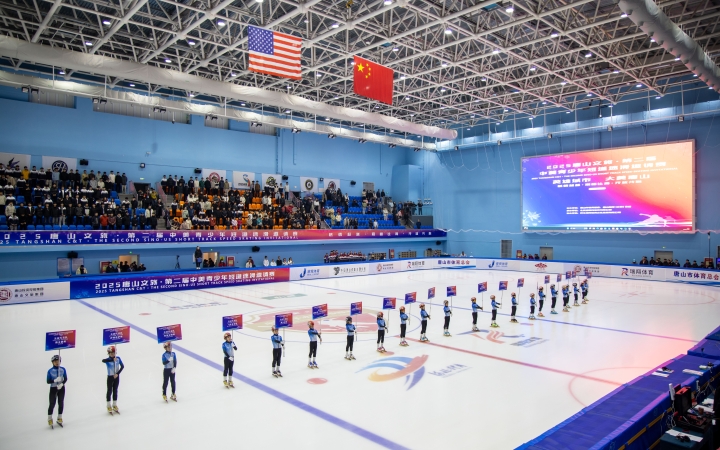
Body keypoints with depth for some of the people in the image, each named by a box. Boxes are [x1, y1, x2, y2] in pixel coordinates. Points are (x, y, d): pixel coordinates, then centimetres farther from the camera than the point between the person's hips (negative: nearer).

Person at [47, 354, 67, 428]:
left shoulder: (63, 369, -3)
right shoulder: (50, 371, -8)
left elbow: (65, 379, 0)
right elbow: (48, 381, -9)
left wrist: (62, 384, -18)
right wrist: (55, 380, -26)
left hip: (61, 388, 2)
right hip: (53, 388, -2)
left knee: (61, 403, 4)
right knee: (52, 404, -4)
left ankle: (59, 418, 17)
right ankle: (50, 418, 14)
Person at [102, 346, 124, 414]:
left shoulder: (118, 358, -8)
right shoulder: (108, 360, -17)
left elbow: (122, 366, -7)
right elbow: (103, 360, -41)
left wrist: (117, 373, -17)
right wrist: (112, 359, -53)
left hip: (116, 377, 3)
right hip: (110, 377, -3)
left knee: (115, 391, 15)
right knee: (109, 391, 8)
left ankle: (115, 406, 29)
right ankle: (109, 406, 23)